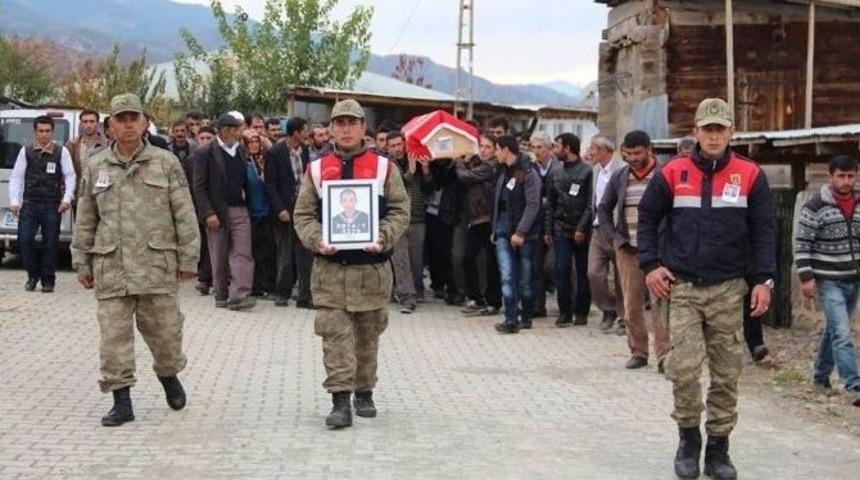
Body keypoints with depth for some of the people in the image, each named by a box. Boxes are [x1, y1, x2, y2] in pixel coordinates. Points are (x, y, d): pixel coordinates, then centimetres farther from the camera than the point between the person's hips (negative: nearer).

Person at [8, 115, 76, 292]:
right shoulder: (26, 151, 7)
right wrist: (14, 201, -3)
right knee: (24, 239, -7)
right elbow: (16, 176, 6)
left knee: (51, 243, 2)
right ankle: (33, 275, 13)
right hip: (30, 204, 1)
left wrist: (67, 199, -12)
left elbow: (70, 176, 1)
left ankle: (48, 280, 15)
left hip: (52, 205, -1)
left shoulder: (61, 151, 4)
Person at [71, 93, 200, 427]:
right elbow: (84, 220, 14)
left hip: (158, 263, -1)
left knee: (164, 329, 7)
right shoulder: (95, 167, 9)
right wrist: (82, 262, 11)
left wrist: (188, 258, -1)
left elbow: (184, 214, 3)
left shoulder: (166, 163, 3)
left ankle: (168, 374, 35)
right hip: (111, 267, 2)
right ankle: (121, 401, 8)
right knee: (114, 335, 0)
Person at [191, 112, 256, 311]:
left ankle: (238, 295, -11)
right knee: (219, 257, 5)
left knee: (242, 254, -7)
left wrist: (247, 201, 5)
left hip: (240, 210, 4)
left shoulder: (240, 151, 10)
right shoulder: (204, 153, -7)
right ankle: (221, 295, 17)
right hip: (217, 212, -4)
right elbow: (199, 188, -9)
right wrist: (208, 213, -16)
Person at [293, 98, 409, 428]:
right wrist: (316, 240, -13)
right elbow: (303, 215, 5)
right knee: (335, 334, -6)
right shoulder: (316, 169, 6)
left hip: (372, 268, 0)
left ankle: (364, 392, 26)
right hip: (329, 269, 0)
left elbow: (400, 211, 1)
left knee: (368, 334, 11)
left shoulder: (383, 167, 4)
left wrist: (382, 239, -15)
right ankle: (340, 401, -6)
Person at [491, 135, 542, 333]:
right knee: (507, 276, -5)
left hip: (524, 234, -5)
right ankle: (511, 320, -7)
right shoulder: (504, 172, 14)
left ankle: (526, 316, 19)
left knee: (525, 279, 5)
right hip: (504, 232, 5)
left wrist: (521, 232, -18)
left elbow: (533, 205, -14)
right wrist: (495, 229, 12)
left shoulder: (528, 173, -9)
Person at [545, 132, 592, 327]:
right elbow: (550, 204, 14)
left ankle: (581, 312, 11)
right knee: (562, 270, -4)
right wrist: (548, 231, 8)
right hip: (561, 230, 3)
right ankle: (565, 312, 1)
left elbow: (590, 203, -7)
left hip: (582, 231, -3)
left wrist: (582, 228, -14)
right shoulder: (555, 173, 11)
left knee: (583, 272, 3)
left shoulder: (587, 171, -3)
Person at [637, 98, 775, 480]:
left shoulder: (750, 176, 1)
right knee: (684, 369, -9)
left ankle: (718, 448, 17)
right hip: (682, 288, -1)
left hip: (728, 290, 1)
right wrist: (651, 266, 0)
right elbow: (647, 218, 10)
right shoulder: (672, 174, 1)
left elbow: (763, 232, 4)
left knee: (726, 373, 5)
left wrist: (763, 280, -4)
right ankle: (688, 440, 11)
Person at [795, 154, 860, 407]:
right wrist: (806, 277, -15)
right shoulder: (816, 206, -11)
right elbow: (801, 243, -10)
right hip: (828, 281, -6)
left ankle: (820, 376, 31)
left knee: (834, 330, 17)